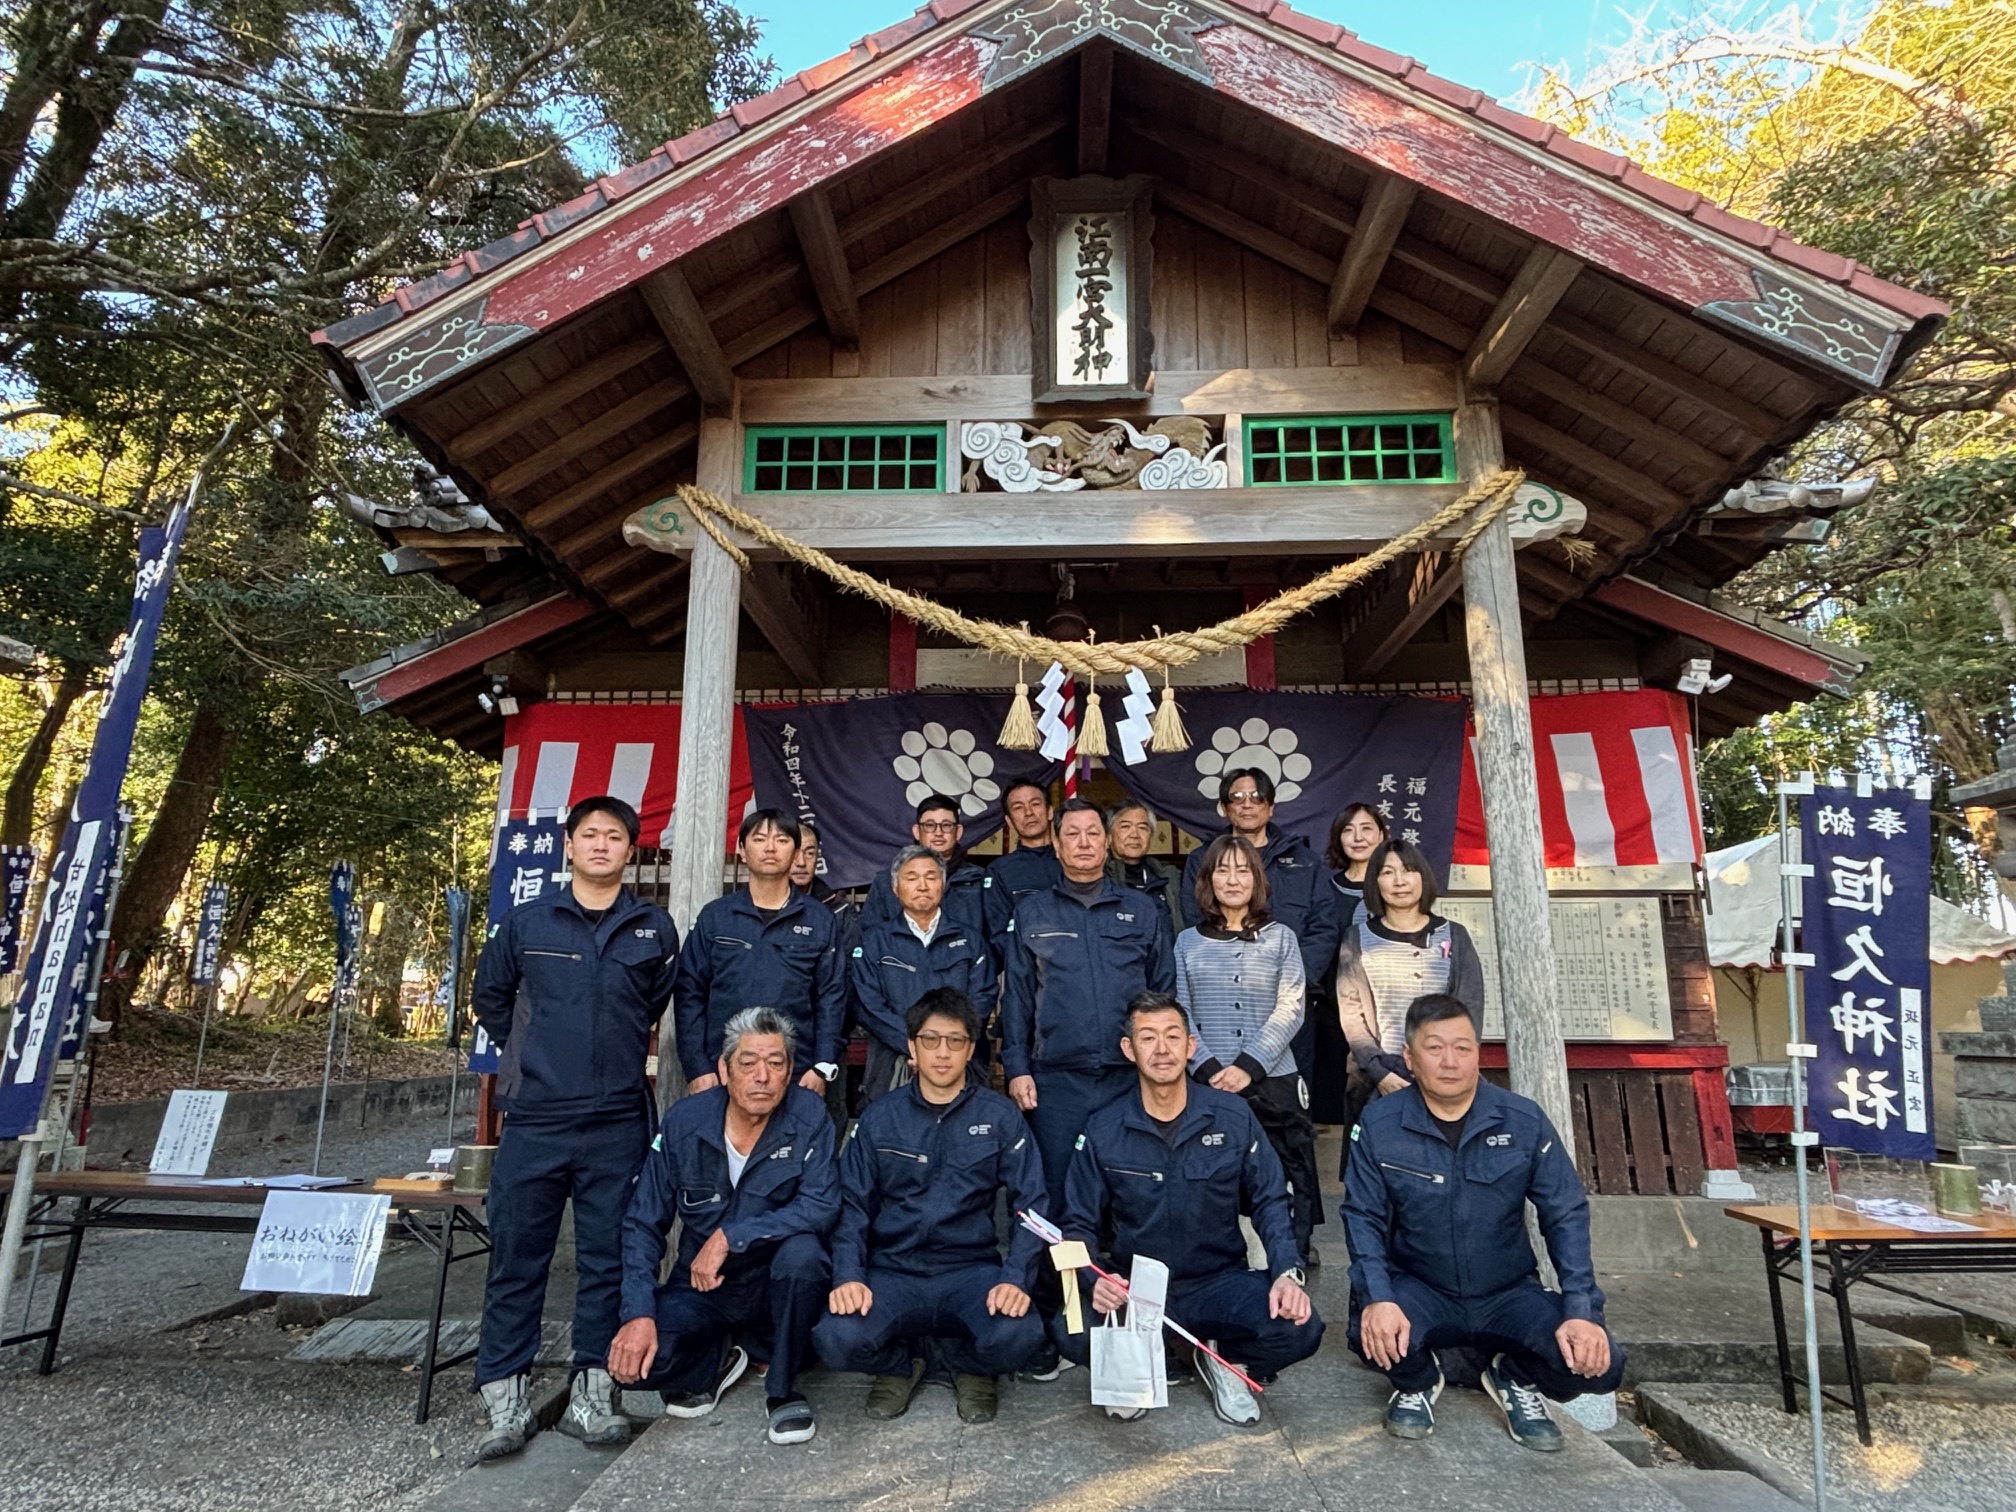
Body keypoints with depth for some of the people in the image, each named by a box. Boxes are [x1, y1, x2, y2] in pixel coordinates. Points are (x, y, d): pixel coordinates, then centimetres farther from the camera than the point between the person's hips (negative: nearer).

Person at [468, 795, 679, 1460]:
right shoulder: (526, 921, 3)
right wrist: (531, 1054, 13)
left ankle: (591, 1393, 20)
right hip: (534, 1119, 0)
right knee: (517, 1256, 6)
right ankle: (505, 1398, 19)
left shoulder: (655, 927, 4)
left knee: (607, 1256, 7)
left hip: (618, 1123, 0)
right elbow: (489, 996, 16)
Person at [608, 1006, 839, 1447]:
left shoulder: (809, 1116, -16)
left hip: (779, 1285, -1)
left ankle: (784, 1389, -7)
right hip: (702, 1287, 2)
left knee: (802, 1251, -34)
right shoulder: (683, 1122, -10)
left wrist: (729, 1237, -29)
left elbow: (822, 1206, -26)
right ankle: (718, 1358, 11)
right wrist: (639, 1313, -18)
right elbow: (642, 1224, -5)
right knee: (632, 1357, -23)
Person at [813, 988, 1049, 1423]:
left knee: (1018, 1336, -31)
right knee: (837, 1339, -28)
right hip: (893, 1273, 1)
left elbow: (1031, 1203, -3)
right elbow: (852, 1206, 3)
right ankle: (900, 1366, 9)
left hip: (972, 1270, 0)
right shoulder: (880, 1119, 5)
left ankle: (973, 1368, 8)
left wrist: (1015, 1278, -17)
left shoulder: (999, 1117, 1)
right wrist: (848, 1276, -14)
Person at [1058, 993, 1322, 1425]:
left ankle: (1225, 1360, 8)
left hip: (1219, 1283, 1)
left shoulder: (1233, 1117, -4)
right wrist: (1093, 1280, -22)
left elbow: (1269, 1202, 1)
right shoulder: (1103, 1130, -5)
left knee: (1299, 1329, -28)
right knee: (1074, 1334, -31)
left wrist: (1287, 1272, -16)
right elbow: (1079, 1223, -2)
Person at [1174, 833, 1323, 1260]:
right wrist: (1209, 1069, -11)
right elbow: (1179, 1014, 4)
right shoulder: (1188, 942, 9)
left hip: (1273, 1082, 0)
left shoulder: (1280, 938, 7)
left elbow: (1290, 1010, -1)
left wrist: (1248, 1066, -12)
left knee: (1286, 1185, 1)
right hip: (1206, 1084, 1)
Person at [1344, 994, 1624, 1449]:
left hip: (1509, 1295, 2)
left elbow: (1566, 1215, -4)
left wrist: (1581, 1310, -15)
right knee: (1373, 1336, -33)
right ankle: (1416, 1384, 7)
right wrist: (1377, 1299, -25)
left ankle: (1517, 1380, 13)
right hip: (1420, 1292, -1)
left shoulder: (1524, 1121, -7)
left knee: (1597, 1363, -23)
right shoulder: (1378, 1125, -11)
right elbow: (1364, 1219, -9)